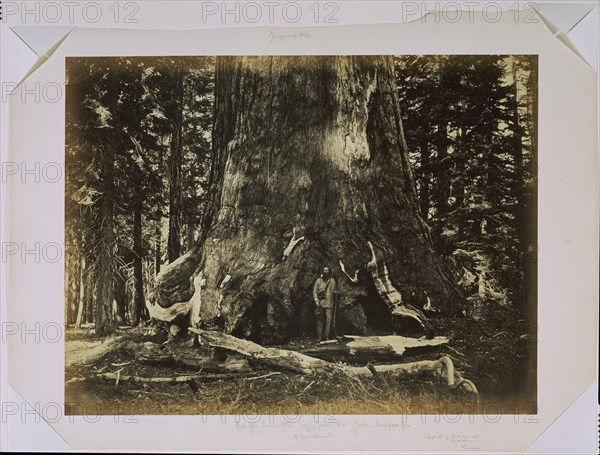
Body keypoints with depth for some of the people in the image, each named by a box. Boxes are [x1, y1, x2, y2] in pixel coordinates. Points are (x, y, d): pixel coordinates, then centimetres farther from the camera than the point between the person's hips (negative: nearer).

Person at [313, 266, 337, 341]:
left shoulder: (332, 280, 10)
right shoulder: (318, 280, 6)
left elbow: (333, 291, 12)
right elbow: (314, 291, 4)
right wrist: (316, 300, -5)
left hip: (329, 303, 1)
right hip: (321, 303, -1)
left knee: (329, 320, -5)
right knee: (320, 320, 1)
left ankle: (328, 337, 0)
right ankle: (320, 337, 5)